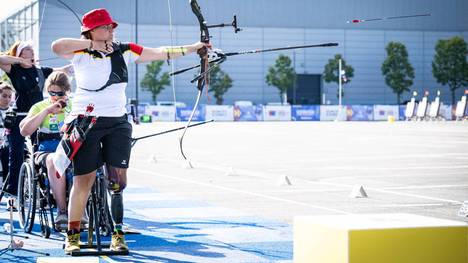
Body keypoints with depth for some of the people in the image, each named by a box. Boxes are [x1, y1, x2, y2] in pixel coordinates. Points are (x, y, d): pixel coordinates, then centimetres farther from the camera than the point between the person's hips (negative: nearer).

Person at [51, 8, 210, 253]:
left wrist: (192, 48, 3)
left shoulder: (124, 51, 7)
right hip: (85, 122, -4)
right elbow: (57, 47, -25)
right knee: (83, 179, -3)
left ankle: (118, 234, 4)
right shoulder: (81, 54, -5)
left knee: (117, 179, -2)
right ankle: (72, 236, 6)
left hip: (118, 124, 4)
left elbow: (160, 53, 8)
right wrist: (93, 43, -19)